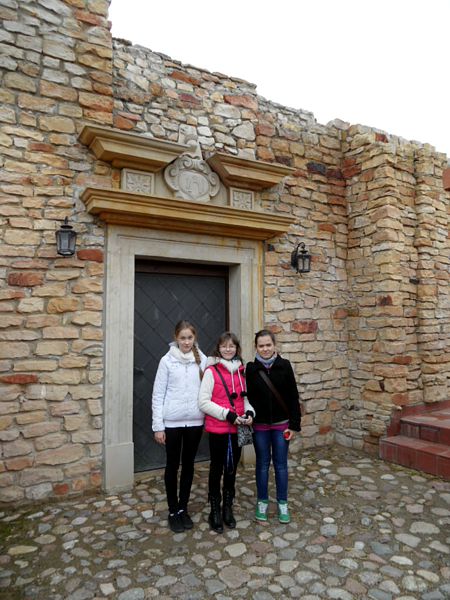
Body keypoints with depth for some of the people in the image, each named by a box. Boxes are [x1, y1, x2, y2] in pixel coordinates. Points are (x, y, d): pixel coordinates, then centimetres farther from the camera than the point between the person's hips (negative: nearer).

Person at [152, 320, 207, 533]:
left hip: (195, 421, 2)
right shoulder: (167, 360, -7)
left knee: (188, 465, 14)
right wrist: (157, 426, -7)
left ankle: (183, 509, 31)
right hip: (172, 422, -2)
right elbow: (158, 395, -5)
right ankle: (173, 511, 27)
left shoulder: (202, 360, 0)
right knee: (172, 466, 10)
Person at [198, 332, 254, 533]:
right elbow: (203, 402, -13)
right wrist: (227, 414, -19)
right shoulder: (211, 371, -10)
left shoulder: (241, 371, 5)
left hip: (237, 429, 4)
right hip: (218, 429, -4)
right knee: (217, 469, 10)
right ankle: (215, 511, 27)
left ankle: (228, 508, 34)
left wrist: (249, 412, -5)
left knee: (232, 469, 16)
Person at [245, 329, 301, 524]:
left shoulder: (284, 366, -8)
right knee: (262, 464, 13)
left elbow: (293, 397, -5)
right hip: (260, 425, 0)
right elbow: (247, 397, -2)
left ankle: (282, 503, 28)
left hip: (281, 424, 0)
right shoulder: (251, 368, -6)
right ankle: (262, 502, 31)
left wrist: (294, 425, -5)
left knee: (281, 464, 11)